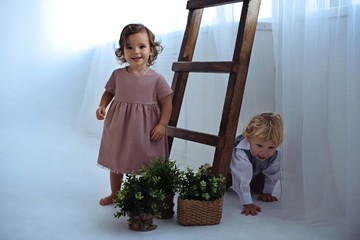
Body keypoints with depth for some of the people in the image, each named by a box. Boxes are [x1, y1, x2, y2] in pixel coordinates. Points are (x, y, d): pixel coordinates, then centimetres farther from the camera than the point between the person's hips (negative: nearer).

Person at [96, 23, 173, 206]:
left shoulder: (157, 79, -10)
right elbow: (108, 92, 11)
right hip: (119, 127, 4)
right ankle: (115, 194, 40)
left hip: (145, 131, -3)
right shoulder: (118, 75, -2)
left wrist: (162, 125, -16)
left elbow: (167, 103, -6)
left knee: (146, 166, 5)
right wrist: (102, 106, -7)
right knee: (115, 163, 19)